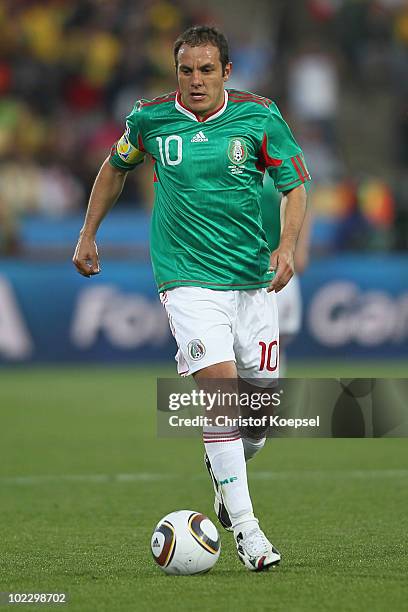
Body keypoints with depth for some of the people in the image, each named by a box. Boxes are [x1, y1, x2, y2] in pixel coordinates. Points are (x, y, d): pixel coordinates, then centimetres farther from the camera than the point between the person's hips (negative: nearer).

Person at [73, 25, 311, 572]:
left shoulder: (259, 117, -3)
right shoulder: (150, 119, -1)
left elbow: (296, 184, 2)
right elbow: (116, 167, 19)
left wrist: (287, 246, -15)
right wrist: (88, 234, 19)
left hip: (253, 279, 2)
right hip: (188, 279, -2)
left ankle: (226, 477, 37)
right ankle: (243, 527, -17)